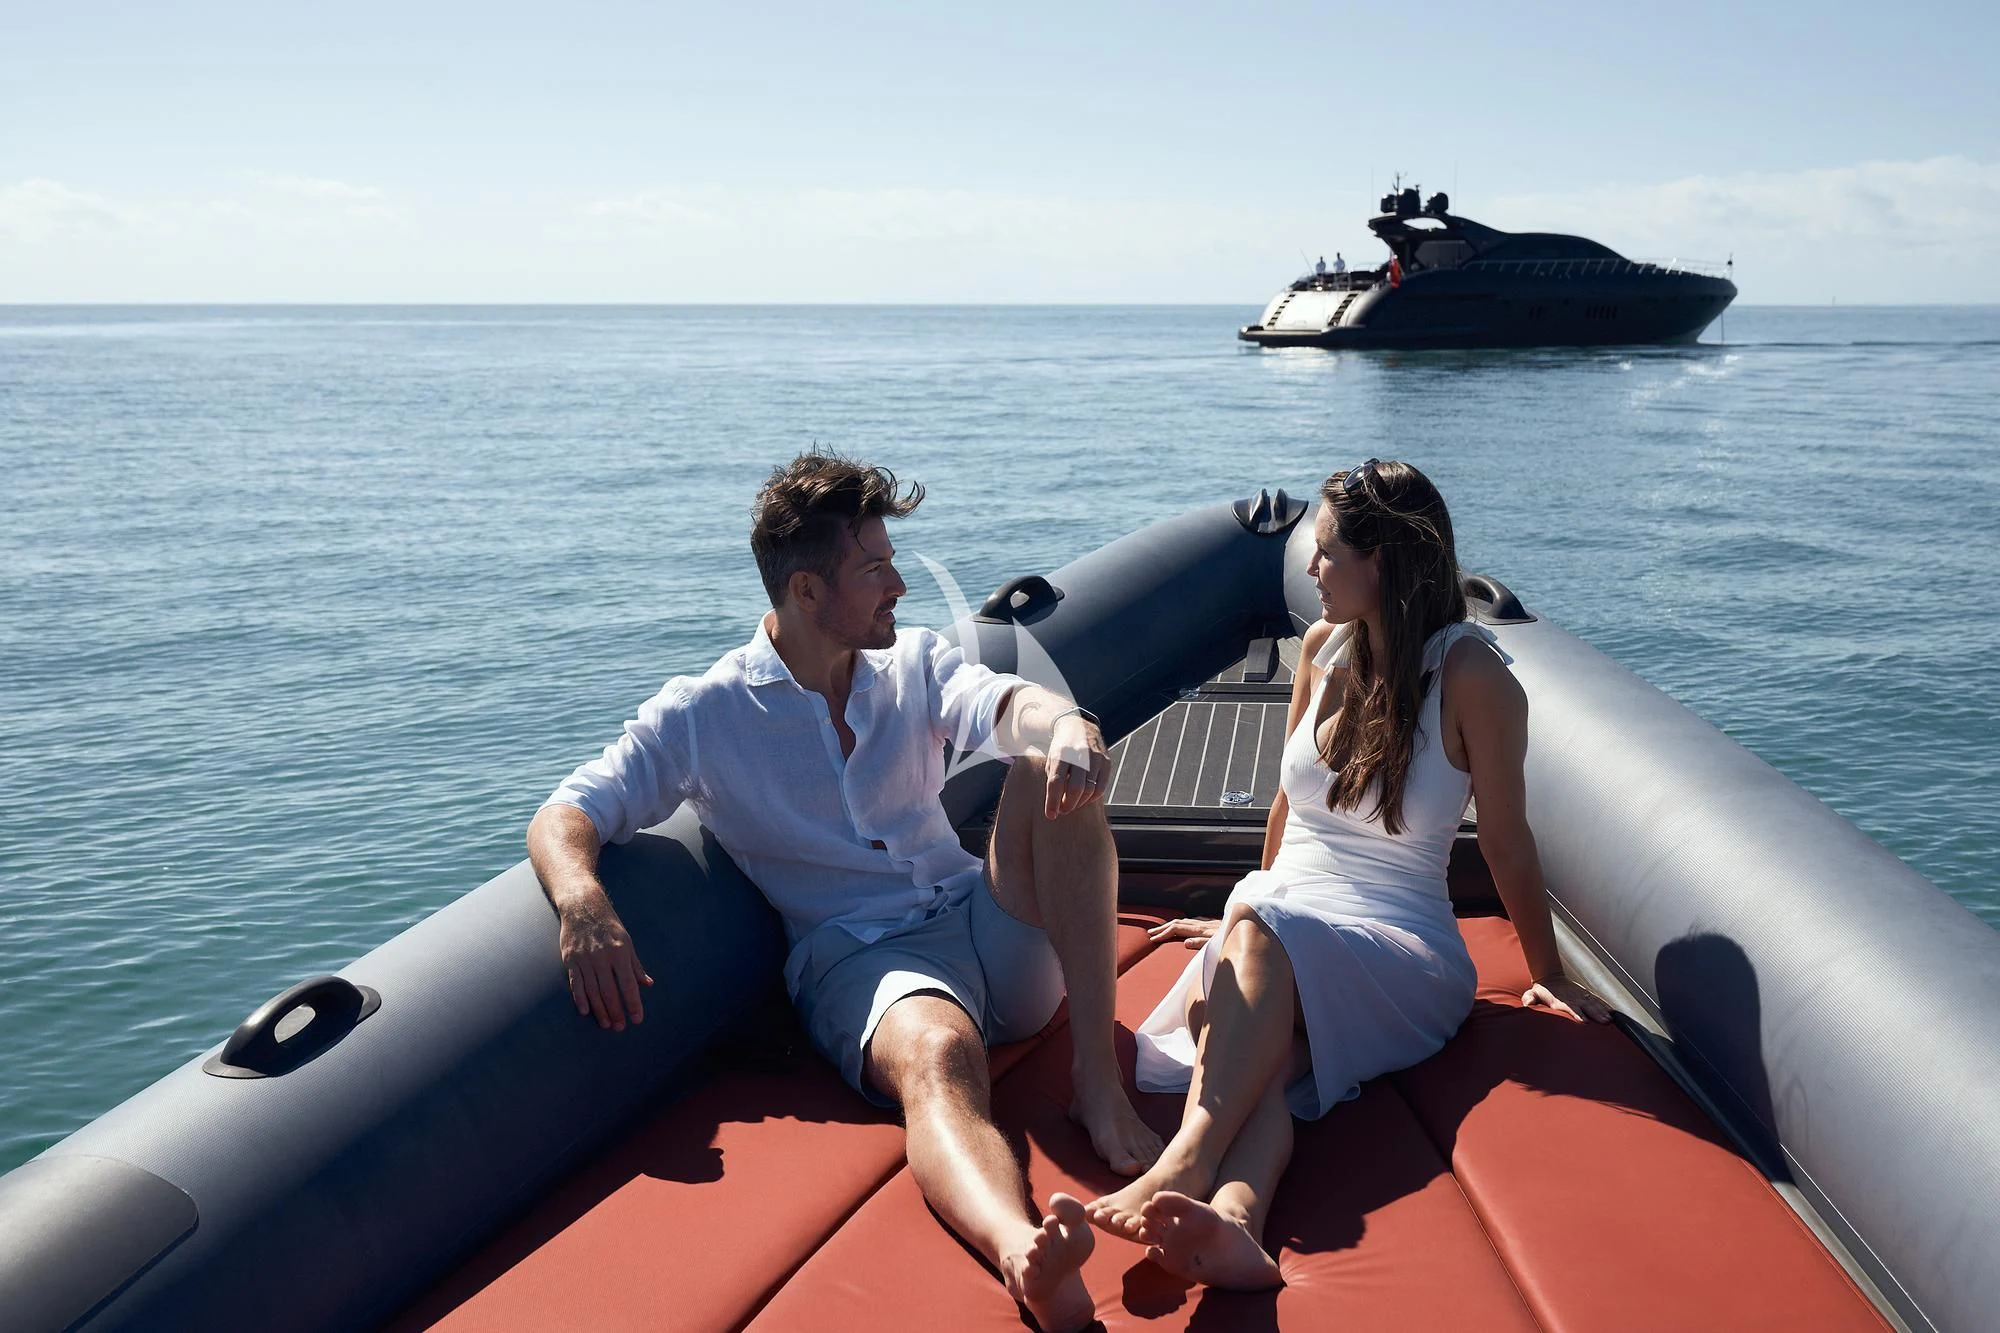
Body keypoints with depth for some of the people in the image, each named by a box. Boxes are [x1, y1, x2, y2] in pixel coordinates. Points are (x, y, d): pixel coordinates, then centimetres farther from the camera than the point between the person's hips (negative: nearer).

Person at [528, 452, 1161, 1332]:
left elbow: (1006, 704, -7)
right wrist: (581, 898, -28)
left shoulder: (914, 663, 14)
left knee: (1049, 772, -23)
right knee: (936, 1053, -38)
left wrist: (1068, 726, -34)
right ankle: (1022, 1254, -68)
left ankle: (1097, 1073, -27)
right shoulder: (701, 716, 3)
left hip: (995, 928, 4)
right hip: (858, 956, -4)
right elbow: (564, 817, -3)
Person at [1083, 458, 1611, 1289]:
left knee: (1264, 935, -38)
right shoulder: (1324, 647, 10)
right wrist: (1244, 906, 30)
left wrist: (1547, 975, 4)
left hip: (1399, 937, -4)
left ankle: (1184, 1167, -53)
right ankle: (1234, 1215, -58)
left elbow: (1506, 839, -2)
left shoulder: (1470, 671, -7)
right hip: (1275, 916, 4)